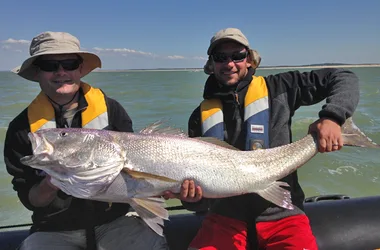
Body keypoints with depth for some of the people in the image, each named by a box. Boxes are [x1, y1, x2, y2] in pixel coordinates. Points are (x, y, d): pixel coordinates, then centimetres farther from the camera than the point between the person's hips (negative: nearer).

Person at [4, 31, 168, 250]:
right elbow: (28, 199, 0)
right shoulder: (22, 127, -4)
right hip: (55, 229, 1)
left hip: (116, 220, 0)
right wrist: (49, 185, -21)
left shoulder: (110, 109, -5)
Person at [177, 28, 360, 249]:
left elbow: (344, 79, 3)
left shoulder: (276, 89, -1)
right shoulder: (202, 116, 3)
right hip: (227, 217, 1)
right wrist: (192, 197, -19)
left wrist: (332, 116, -15)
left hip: (282, 214, 0)